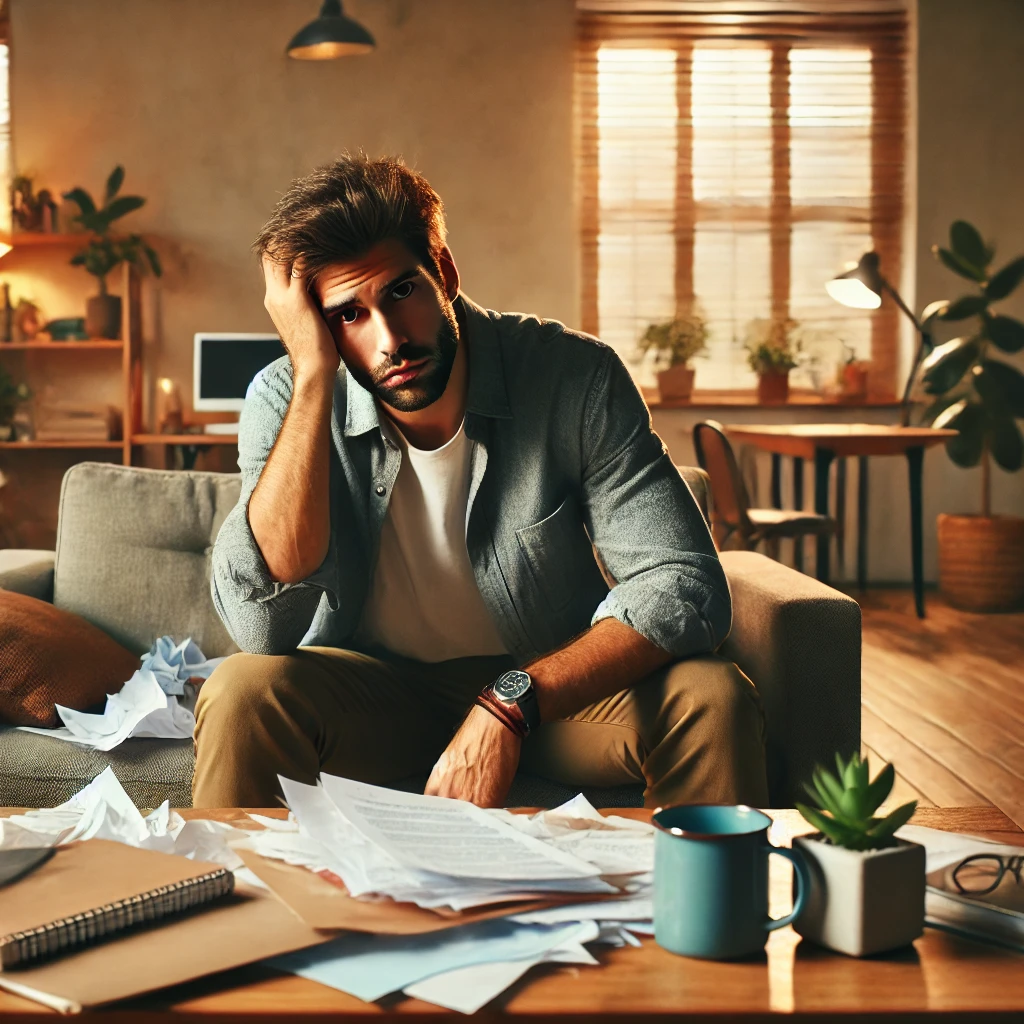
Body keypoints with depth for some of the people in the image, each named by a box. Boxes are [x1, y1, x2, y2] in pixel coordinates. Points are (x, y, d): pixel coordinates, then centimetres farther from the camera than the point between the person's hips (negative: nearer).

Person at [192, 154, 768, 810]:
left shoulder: (574, 379, -16)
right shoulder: (287, 400, -14)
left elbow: (686, 587, -20)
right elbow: (262, 626, -28)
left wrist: (511, 703, -33)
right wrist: (312, 375, -30)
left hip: (556, 685, 0)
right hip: (369, 700, 1)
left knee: (709, 698, -28)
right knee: (242, 693, -30)